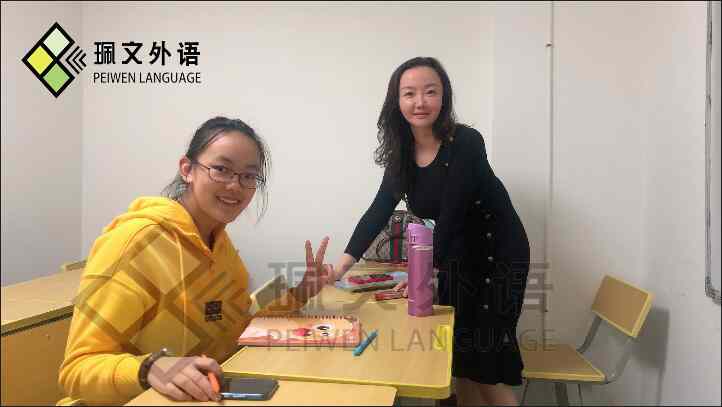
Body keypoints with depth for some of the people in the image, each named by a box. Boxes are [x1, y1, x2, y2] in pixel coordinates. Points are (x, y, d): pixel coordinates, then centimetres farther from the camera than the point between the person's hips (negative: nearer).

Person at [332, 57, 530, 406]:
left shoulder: (466, 143, -22)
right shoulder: (402, 151, -4)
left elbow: (451, 214, -25)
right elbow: (379, 210, -7)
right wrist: (345, 262, -17)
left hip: (500, 258, -6)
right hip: (455, 259, 6)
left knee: (487, 374, 0)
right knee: (459, 363, 14)